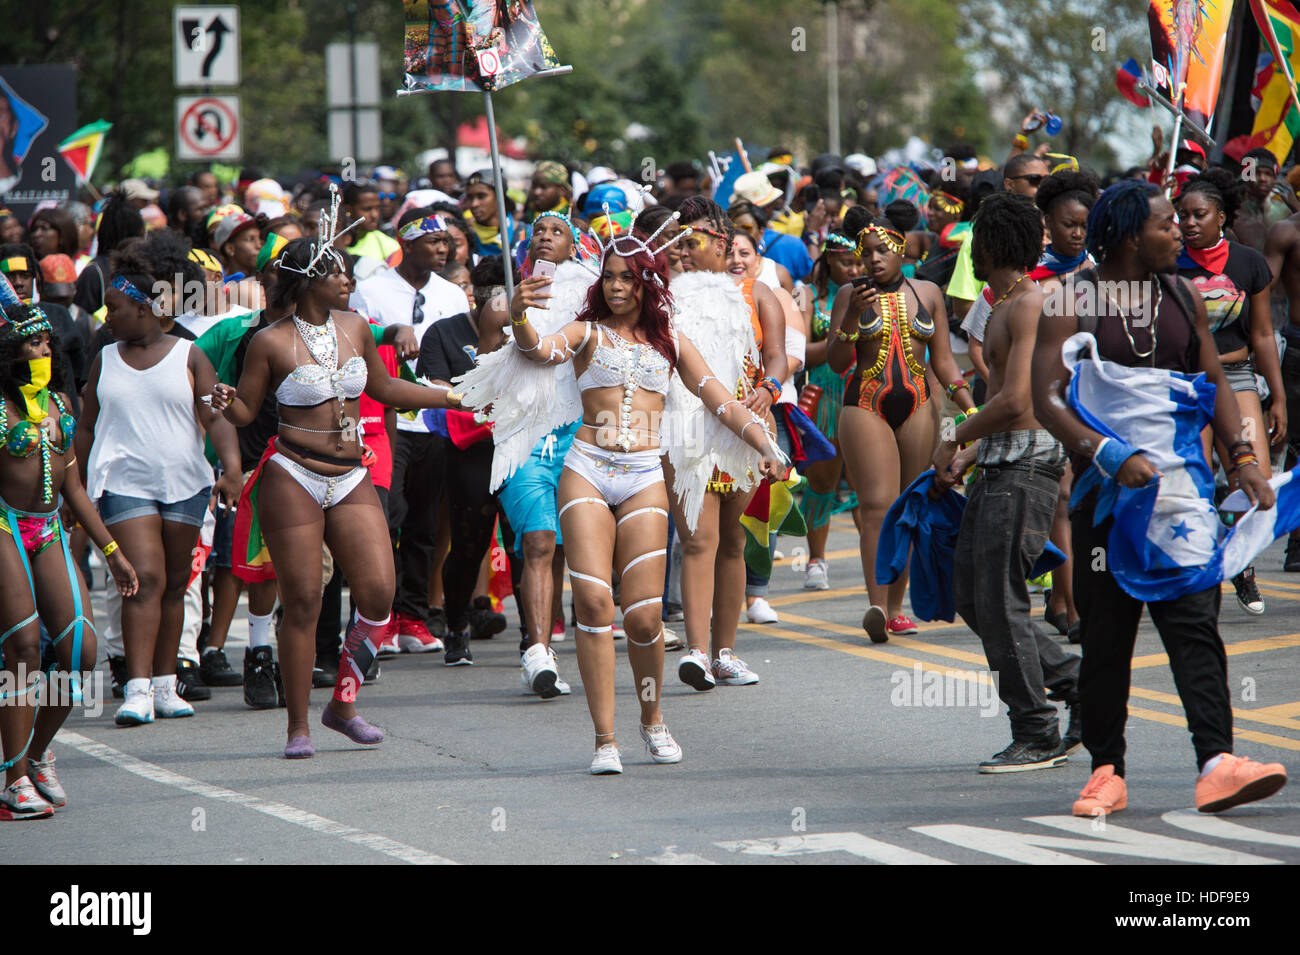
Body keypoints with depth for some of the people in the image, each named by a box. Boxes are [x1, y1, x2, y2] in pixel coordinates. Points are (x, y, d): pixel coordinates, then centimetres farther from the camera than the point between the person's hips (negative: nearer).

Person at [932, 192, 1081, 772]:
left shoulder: (1031, 305, -12)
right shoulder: (1003, 309, 20)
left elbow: (1014, 402, -20)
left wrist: (954, 439, -8)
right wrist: (966, 458, 16)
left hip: (1028, 465, -10)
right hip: (999, 464, 10)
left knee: (998, 602, -8)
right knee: (972, 599, 9)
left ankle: (1038, 739, -3)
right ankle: (1079, 685, 14)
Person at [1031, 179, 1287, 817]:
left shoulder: (1182, 297, 11)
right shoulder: (1072, 305, -4)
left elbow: (1214, 383, 17)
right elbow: (1047, 400, -12)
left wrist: (1244, 459, 4)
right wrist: (1111, 457, -24)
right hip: (1105, 489, -3)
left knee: (1194, 621, -9)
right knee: (1106, 633, 3)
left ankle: (1215, 765, -18)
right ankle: (1107, 770, 13)